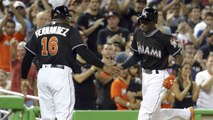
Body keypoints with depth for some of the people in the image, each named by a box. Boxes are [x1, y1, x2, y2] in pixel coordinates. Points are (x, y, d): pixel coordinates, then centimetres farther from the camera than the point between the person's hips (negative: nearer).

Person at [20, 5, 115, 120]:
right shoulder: (69, 31, 1)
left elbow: (27, 57, 13)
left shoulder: (39, 32, 15)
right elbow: (83, 51, -10)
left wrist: (24, 78, 21)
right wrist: (102, 66, -9)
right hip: (61, 74, -5)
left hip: (42, 75, 5)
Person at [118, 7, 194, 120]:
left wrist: (173, 74, -27)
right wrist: (122, 67, -2)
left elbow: (178, 56, -13)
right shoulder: (138, 33, -1)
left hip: (158, 76, -7)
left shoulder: (163, 37, -19)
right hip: (145, 75, 8)